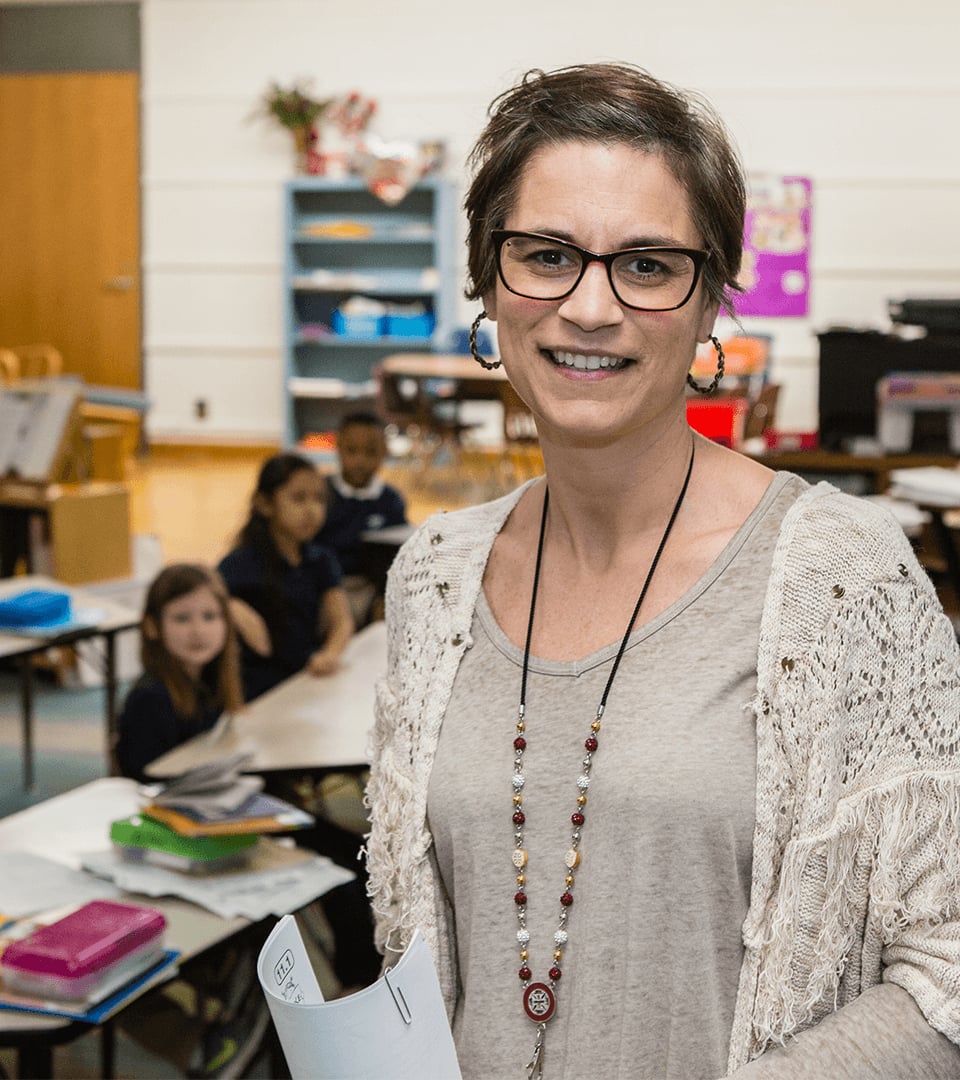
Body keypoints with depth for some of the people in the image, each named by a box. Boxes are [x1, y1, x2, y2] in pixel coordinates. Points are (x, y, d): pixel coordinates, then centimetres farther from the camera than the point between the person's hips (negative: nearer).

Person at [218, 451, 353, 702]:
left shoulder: (320, 561, 10)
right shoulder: (242, 562, -4)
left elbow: (341, 620, 1)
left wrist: (331, 653, -20)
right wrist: (232, 609, -35)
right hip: (259, 690, -4)